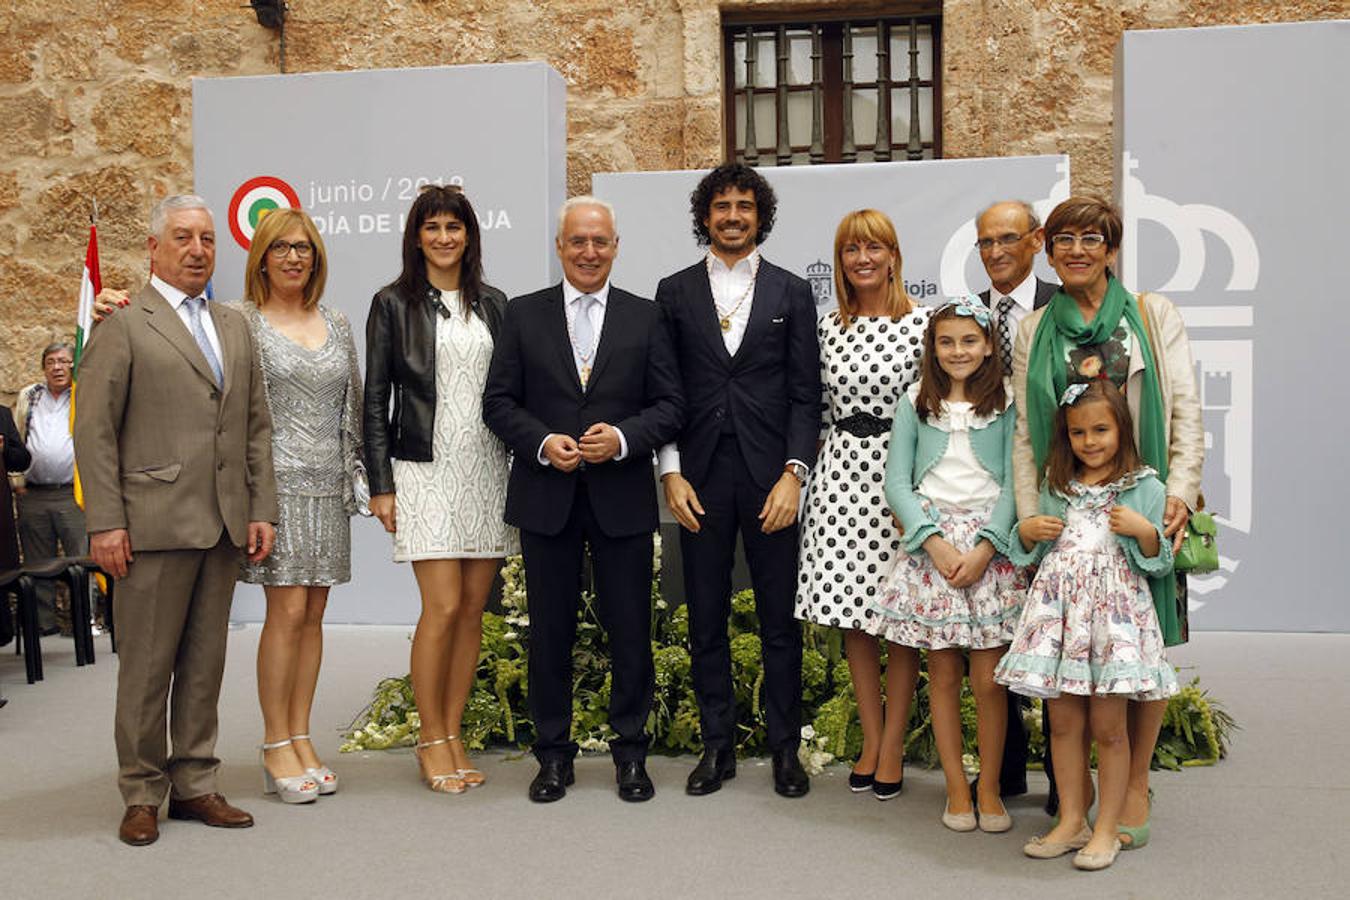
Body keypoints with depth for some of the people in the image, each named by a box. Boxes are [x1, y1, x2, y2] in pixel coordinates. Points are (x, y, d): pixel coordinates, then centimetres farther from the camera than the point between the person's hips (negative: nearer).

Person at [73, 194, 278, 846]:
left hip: (223, 525, 6)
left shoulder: (234, 327, 17)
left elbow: (257, 425, 17)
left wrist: (261, 510, 9)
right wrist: (105, 523, -11)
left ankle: (194, 785, 20)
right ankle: (142, 796, 14)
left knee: (205, 662, 10)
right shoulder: (123, 325, -1)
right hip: (154, 524, -5)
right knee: (147, 666, 2)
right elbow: (93, 431, -5)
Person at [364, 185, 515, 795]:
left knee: (473, 608, 5)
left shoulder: (492, 304, 12)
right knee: (443, 607, -9)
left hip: (488, 467, 4)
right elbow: (376, 401, 1)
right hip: (426, 470, -4)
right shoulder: (394, 304, 3)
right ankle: (431, 740, 6)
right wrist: (380, 485, -5)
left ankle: (454, 735, 16)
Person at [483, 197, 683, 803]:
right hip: (547, 498, 0)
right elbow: (499, 402, 4)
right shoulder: (524, 315, 6)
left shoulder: (645, 318, 6)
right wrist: (542, 443, -13)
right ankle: (553, 753, 21)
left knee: (630, 630, 5)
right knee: (550, 630, 8)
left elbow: (671, 406, 2)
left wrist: (623, 437, -15)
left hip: (623, 498, 0)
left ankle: (631, 752, 20)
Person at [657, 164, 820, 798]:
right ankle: (717, 745, 19)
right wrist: (671, 472, -3)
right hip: (700, 478, 1)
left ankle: (785, 747, 16)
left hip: (770, 478, -1)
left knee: (780, 618, 4)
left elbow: (805, 394, 2)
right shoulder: (675, 292, 9)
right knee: (706, 619, 7)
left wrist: (793, 474, -8)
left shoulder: (791, 293, 7)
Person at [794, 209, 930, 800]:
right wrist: (805, 471, 8)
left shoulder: (923, 322, -3)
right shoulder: (829, 327, 10)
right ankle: (870, 739, 21)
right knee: (852, 614, 8)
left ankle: (893, 745, 15)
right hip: (841, 472, 4)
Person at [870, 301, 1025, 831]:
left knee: (988, 678, -2)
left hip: (990, 544, -1)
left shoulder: (1007, 405, 3)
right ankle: (956, 789, 15)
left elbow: (1014, 483, -1)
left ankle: (989, 789, 13)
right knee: (942, 674, 4)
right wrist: (935, 542, -10)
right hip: (930, 543, 1)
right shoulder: (915, 404, 6)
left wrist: (984, 548, -13)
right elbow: (896, 481, 2)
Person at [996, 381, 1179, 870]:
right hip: (1058, 609, 4)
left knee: (1108, 727, 1)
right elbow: (1032, 553, 21)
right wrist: (1027, 531, 1)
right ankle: (1071, 821, 20)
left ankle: (1106, 829, 12)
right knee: (1063, 722, 8)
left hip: (1113, 612, -4)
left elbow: (1160, 564, 1)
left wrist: (1145, 531, -16)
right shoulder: (1055, 487, 13)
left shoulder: (1144, 488, 1)